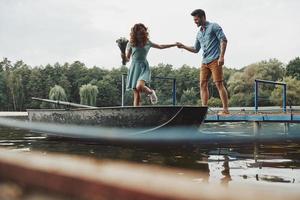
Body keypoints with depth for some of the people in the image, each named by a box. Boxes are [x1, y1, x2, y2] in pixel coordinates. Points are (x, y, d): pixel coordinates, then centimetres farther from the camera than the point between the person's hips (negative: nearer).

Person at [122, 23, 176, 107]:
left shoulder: (147, 43, 6)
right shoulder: (131, 43, 4)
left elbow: (160, 46, 21)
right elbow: (127, 59, 6)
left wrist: (174, 44, 22)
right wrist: (124, 57, -16)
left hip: (144, 68, -1)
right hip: (134, 68, 1)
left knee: (139, 86, -29)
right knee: (136, 94, -4)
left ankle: (151, 92, 2)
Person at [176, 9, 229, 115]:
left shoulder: (214, 26, 0)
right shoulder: (199, 33, 21)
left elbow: (223, 40, -8)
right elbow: (196, 49, 28)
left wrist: (221, 56, -17)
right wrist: (183, 46, 14)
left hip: (215, 60, -7)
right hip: (205, 62, 7)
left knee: (219, 84, -10)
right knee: (203, 84, 0)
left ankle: (225, 109, -7)